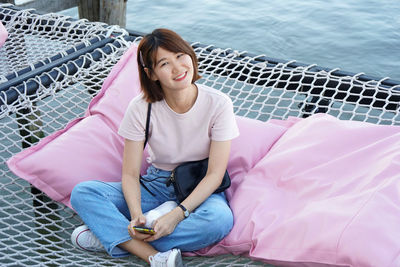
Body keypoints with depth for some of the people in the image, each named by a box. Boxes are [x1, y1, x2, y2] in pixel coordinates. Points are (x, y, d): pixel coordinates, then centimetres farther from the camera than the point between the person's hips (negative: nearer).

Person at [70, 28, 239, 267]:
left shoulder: (218, 104, -16)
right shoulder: (141, 108, -12)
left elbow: (215, 174, -16)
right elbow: (130, 174, -11)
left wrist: (177, 214, -27)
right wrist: (136, 215, -30)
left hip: (201, 190, -1)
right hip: (155, 186, 2)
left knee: (220, 219, -37)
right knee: (82, 193, -19)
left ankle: (108, 235, -27)